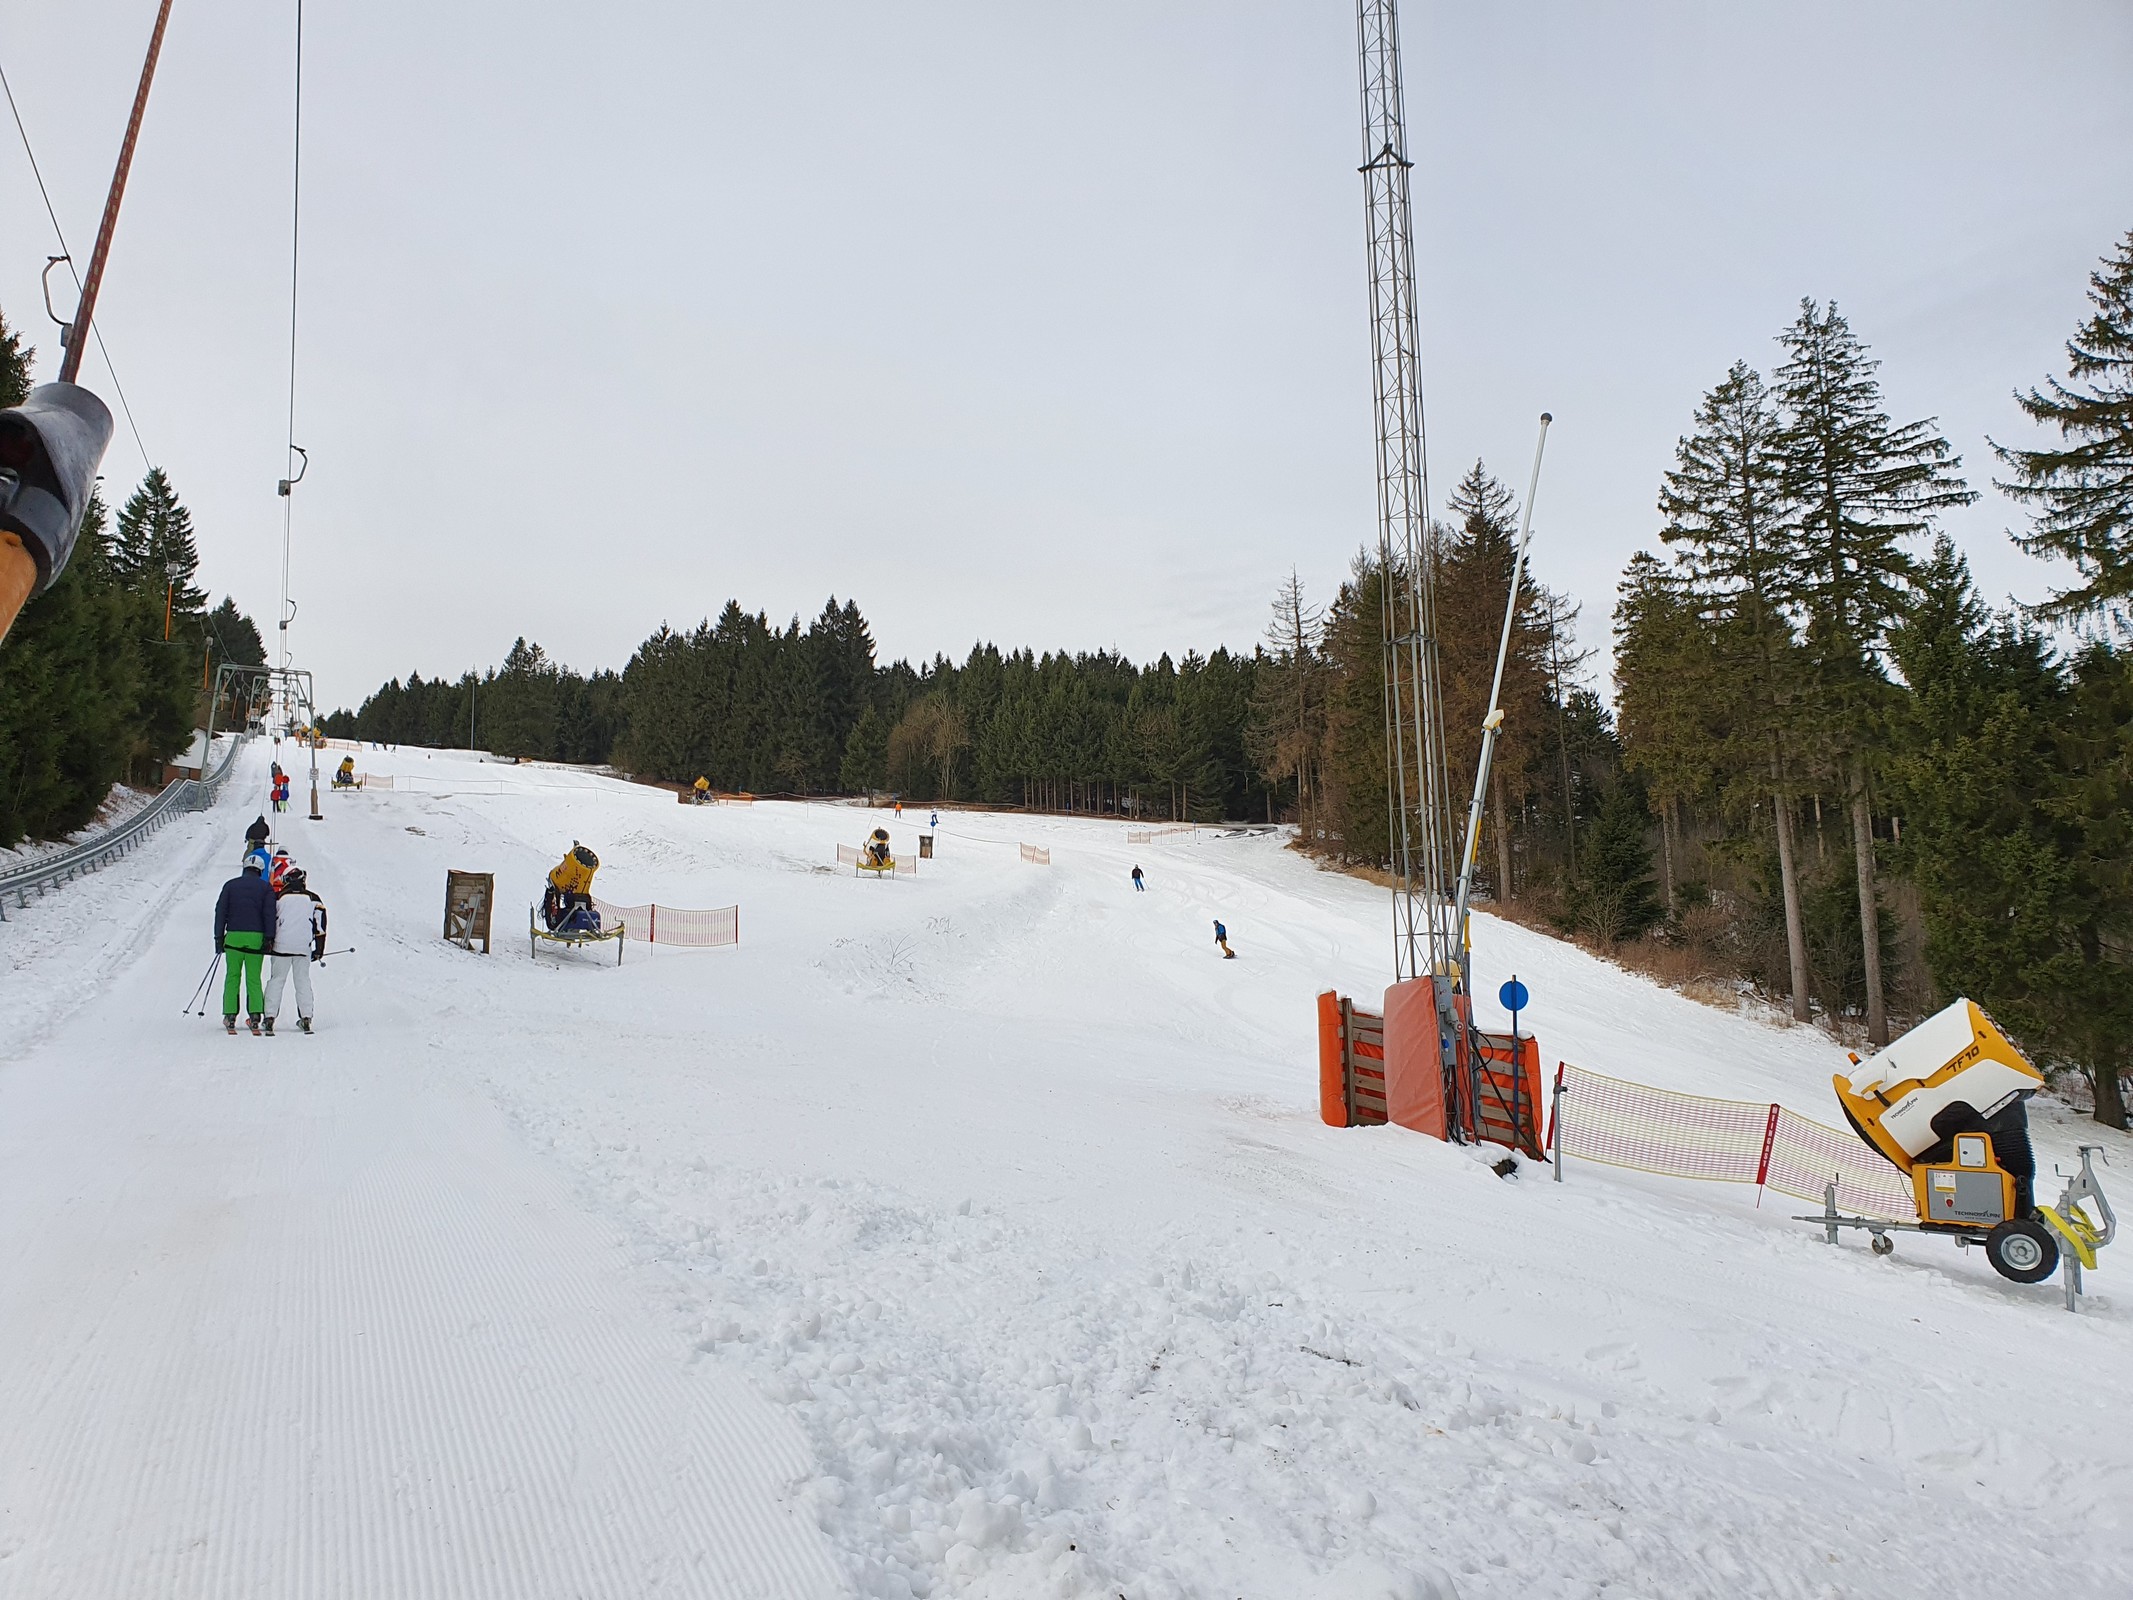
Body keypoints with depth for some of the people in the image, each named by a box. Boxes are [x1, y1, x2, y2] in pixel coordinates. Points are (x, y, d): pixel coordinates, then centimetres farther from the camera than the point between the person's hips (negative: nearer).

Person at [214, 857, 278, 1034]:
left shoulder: (230, 885, 9)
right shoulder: (265, 887, 5)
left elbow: (220, 911, 6)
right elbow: (269, 913, -3)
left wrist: (219, 937, 9)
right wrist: (269, 938, -3)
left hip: (233, 936, 1)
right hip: (256, 937, -1)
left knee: (232, 977, 7)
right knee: (254, 978, 3)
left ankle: (230, 1015, 3)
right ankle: (255, 1015, -5)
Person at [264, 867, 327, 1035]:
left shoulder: (279, 897, 2)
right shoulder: (314, 899, 5)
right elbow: (320, 925, 4)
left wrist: (268, 943, 12)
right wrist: (319, 950, 9)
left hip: (281, 946, -1)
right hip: (304, 947, 1)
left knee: (276, 980, 7)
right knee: (303, 981, 8)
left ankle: (270, 1018, 2)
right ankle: (305, 1018, 5)